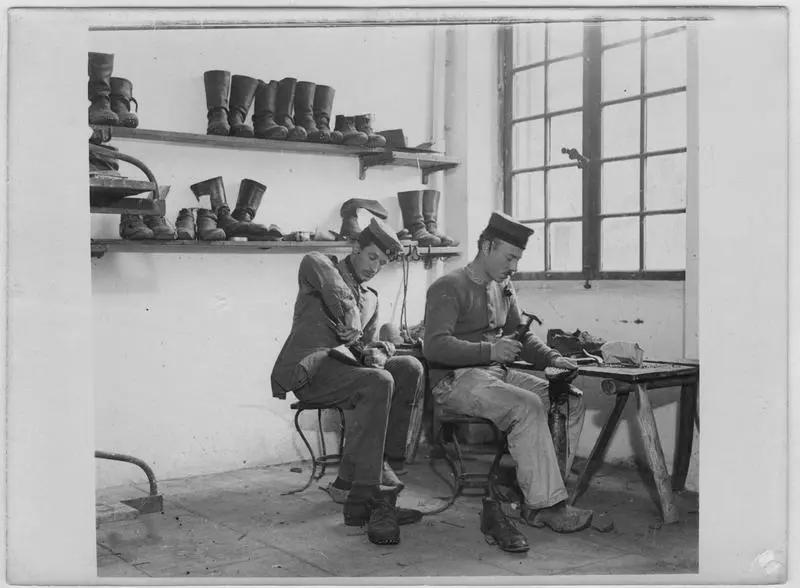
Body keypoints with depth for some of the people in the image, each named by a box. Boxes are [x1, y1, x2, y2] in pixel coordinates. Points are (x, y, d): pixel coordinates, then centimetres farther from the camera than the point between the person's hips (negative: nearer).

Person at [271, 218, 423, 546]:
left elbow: (366, 344, 21)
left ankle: (350, 480, -20)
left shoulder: (370, 299, 29)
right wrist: (348, 314, -17)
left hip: (346, 364, 7)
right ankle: (363, 501, -32)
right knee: (377, 383, -32)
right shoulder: (319, 264, 9)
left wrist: (374, 353, -4)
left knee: (409, 368, -19)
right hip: (309, 367, -7)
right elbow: (314, 264, -17)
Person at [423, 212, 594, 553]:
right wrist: (489, 351, -29)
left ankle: (541, 502, -10)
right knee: (528, 406, -31)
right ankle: (547, 505, -22)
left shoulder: (503, 288, 16)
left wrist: (551, 358, 3)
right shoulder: (449, 288, -9)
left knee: (570, 402, -8)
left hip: (497, 373, 8)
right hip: (457, 381, -8)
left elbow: (521, 335, 22)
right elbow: (435, 346, -20)